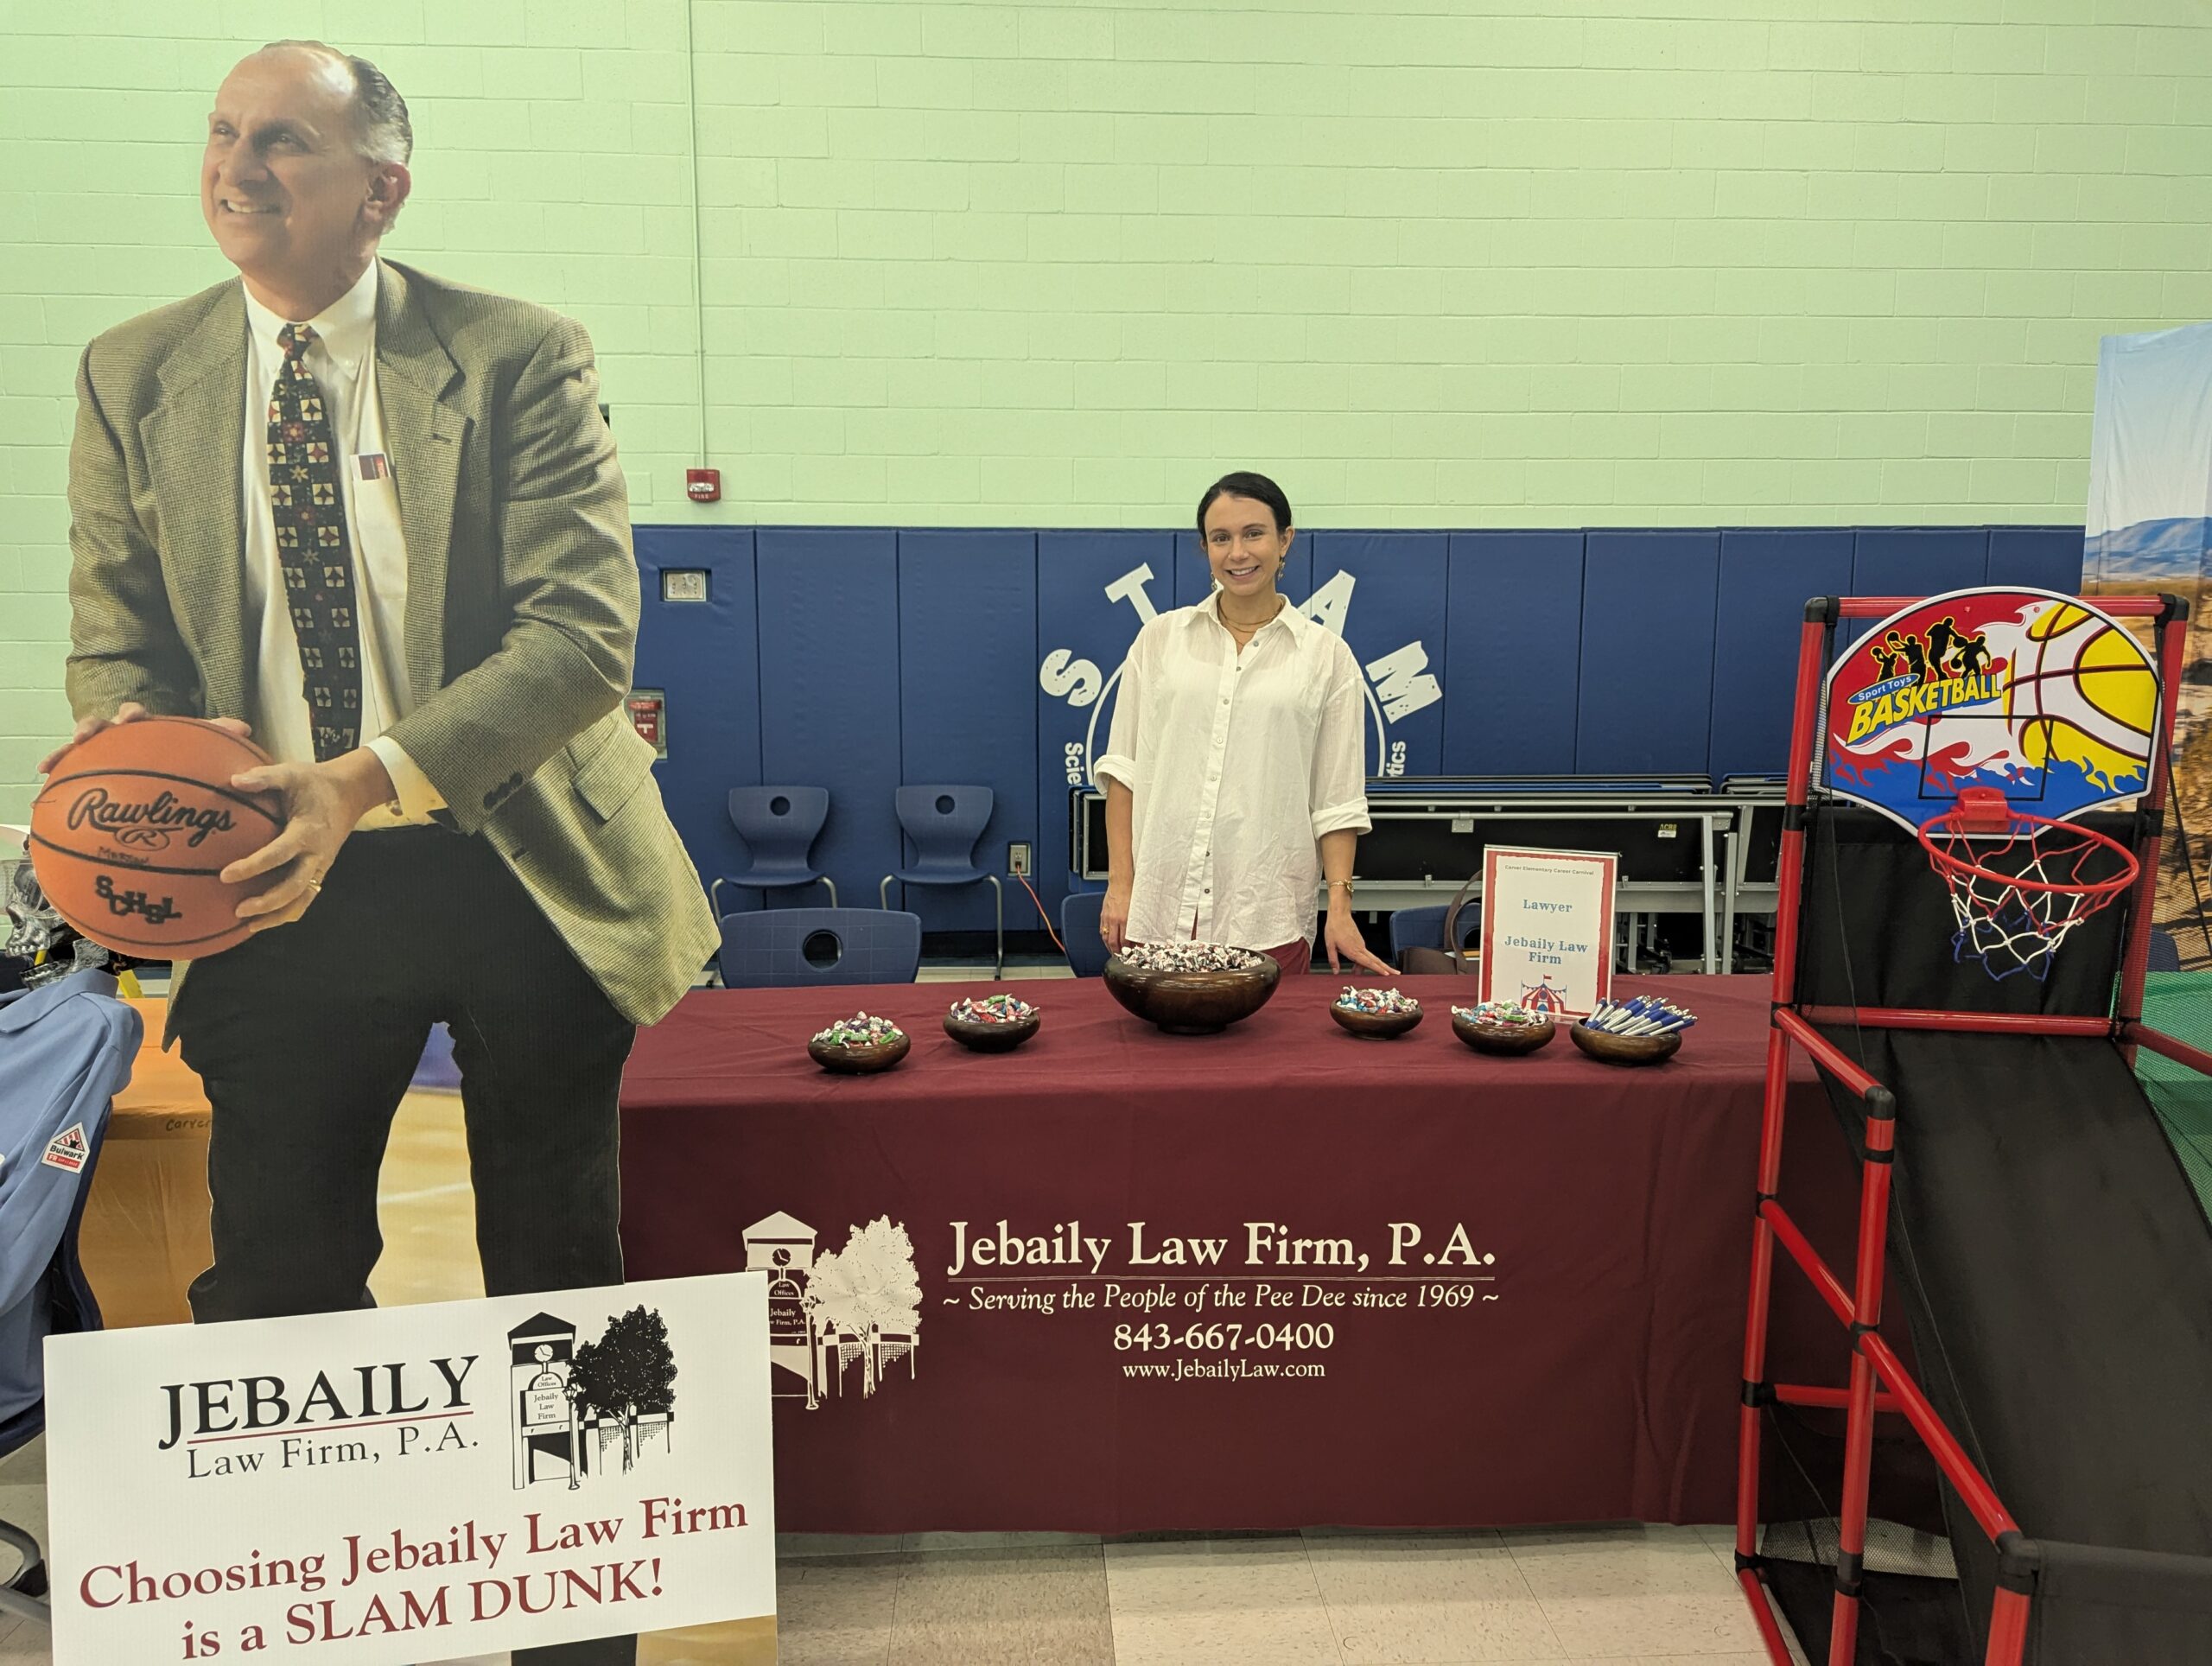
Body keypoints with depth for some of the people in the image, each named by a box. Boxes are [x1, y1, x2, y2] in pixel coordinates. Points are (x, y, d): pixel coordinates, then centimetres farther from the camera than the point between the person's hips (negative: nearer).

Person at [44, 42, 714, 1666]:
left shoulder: (520, 355, -7)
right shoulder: (133, 377, 5)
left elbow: (584, 629, -17)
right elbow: (115, 639, 8)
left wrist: (365, 782, -28)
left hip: (521, 874, -2)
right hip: (277, 887, 3)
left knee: (557, 1282, 12)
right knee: (273, 1283, 11)